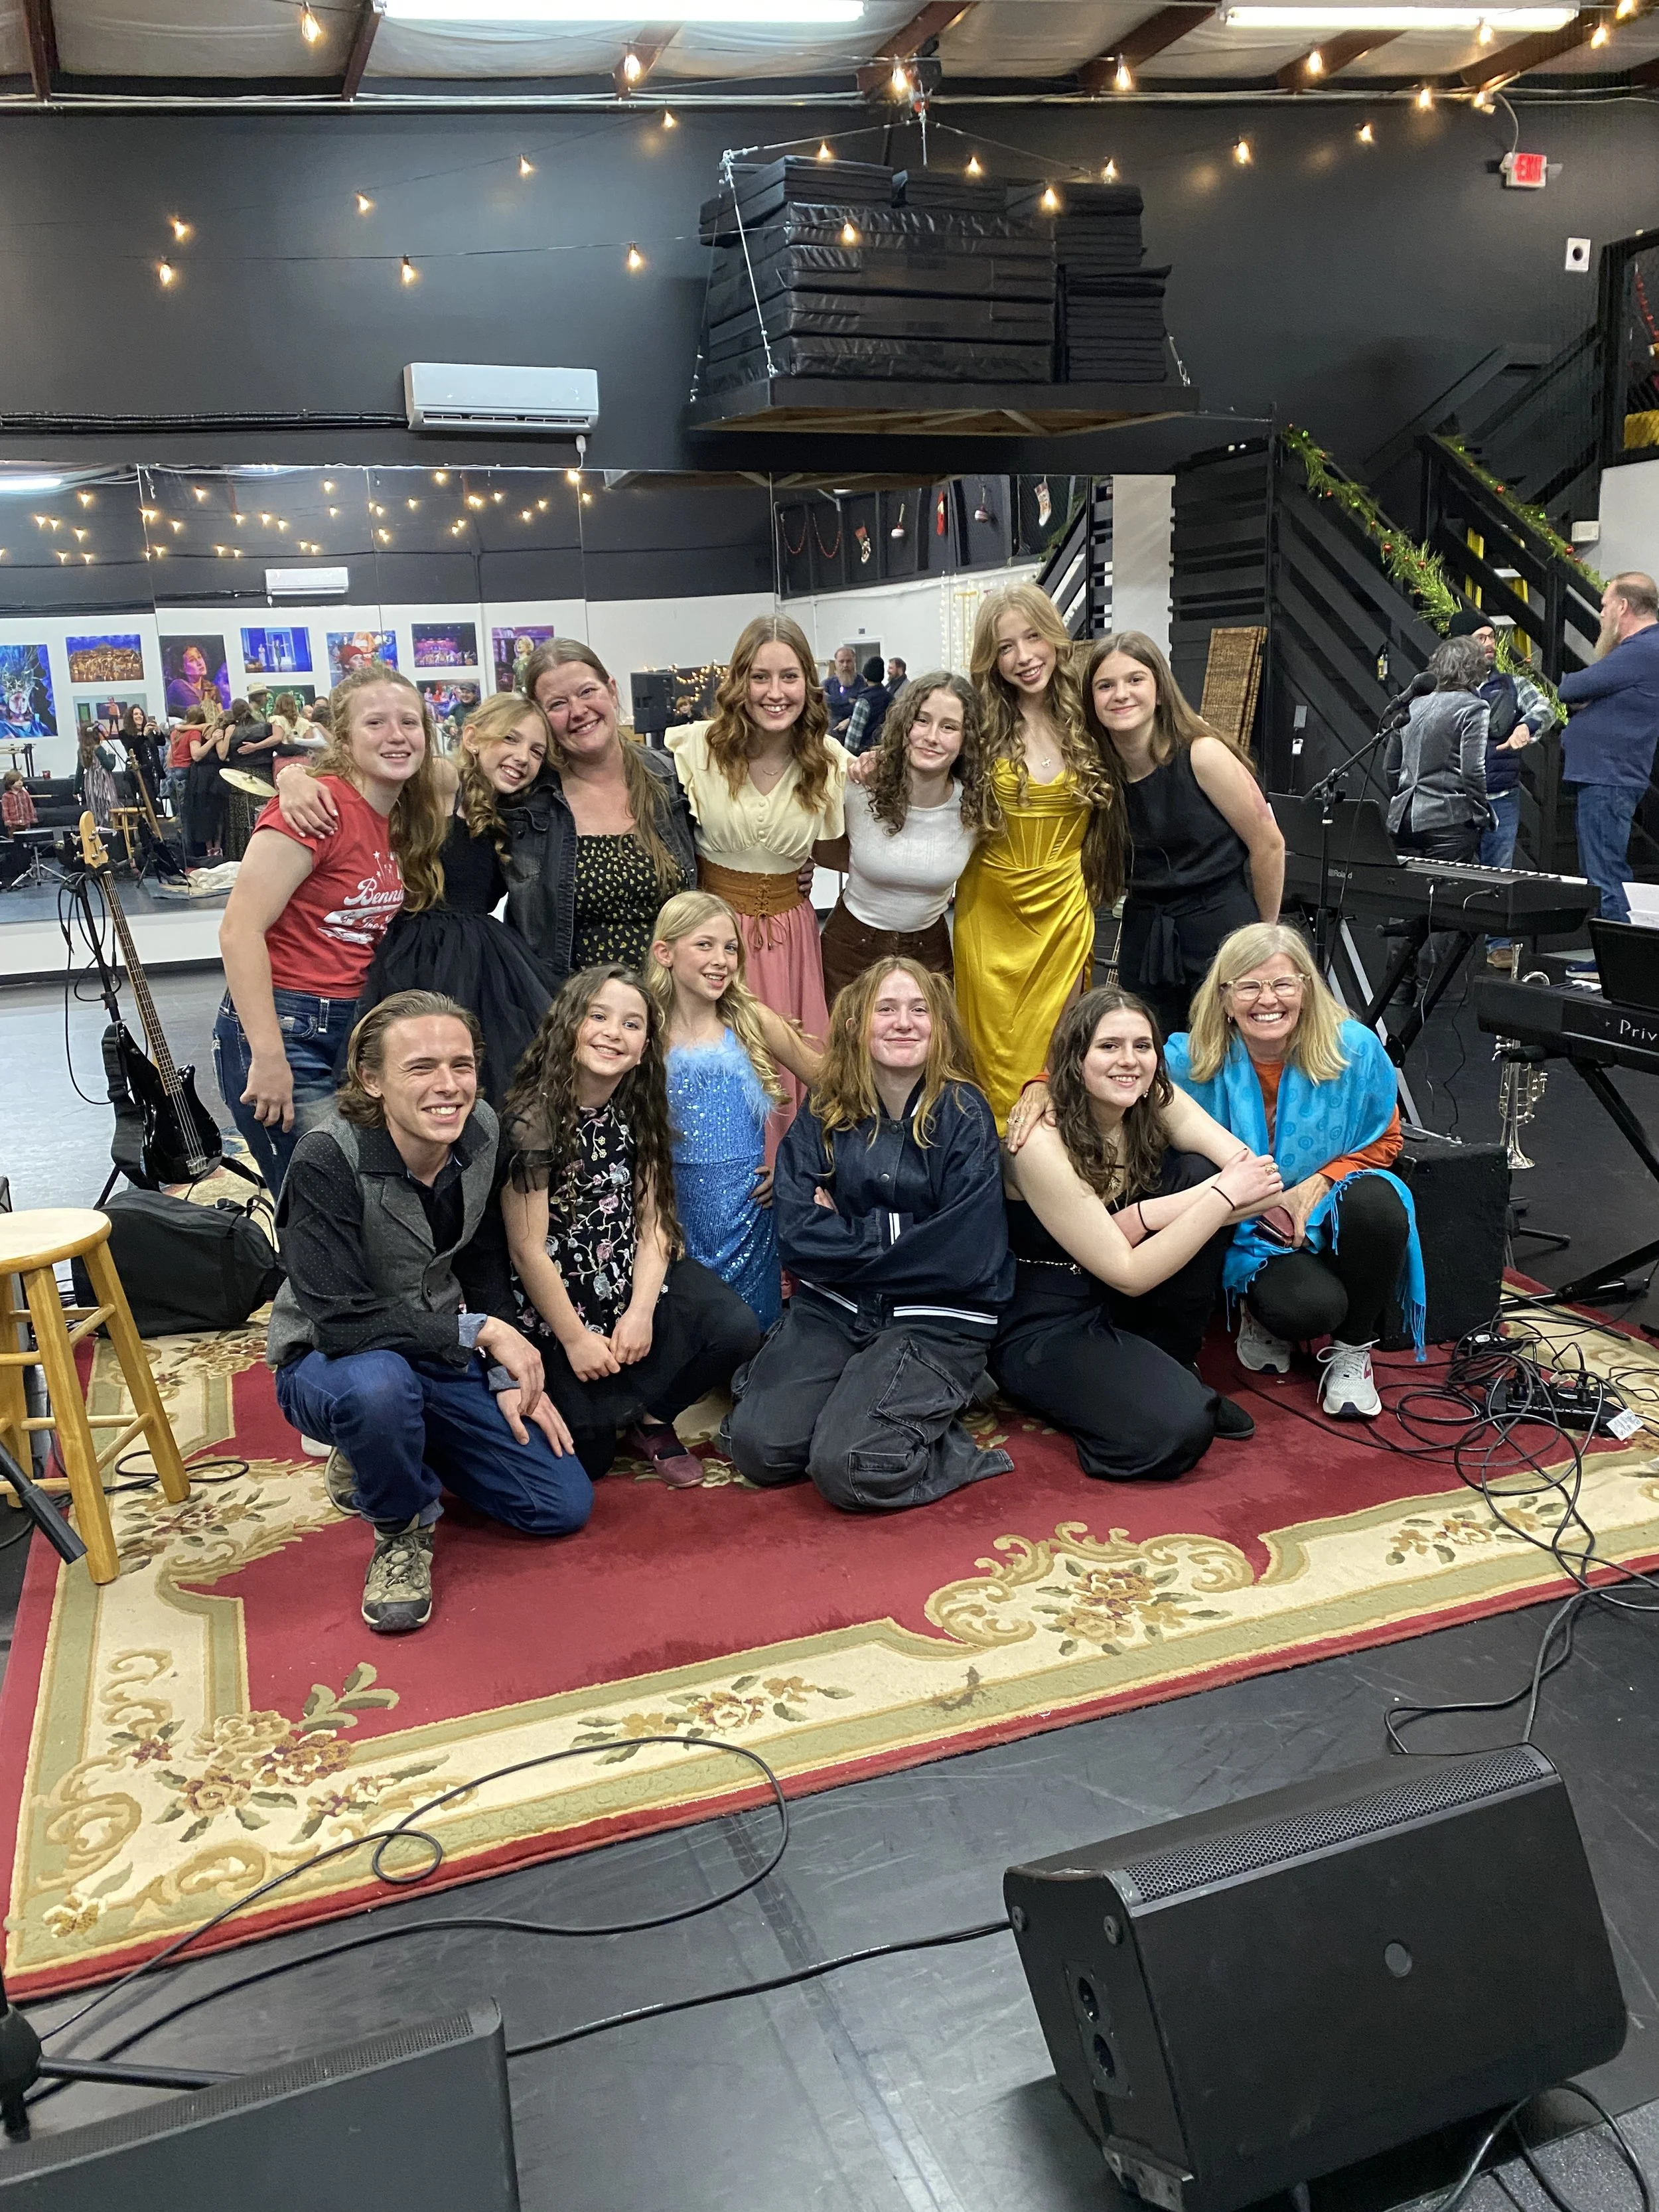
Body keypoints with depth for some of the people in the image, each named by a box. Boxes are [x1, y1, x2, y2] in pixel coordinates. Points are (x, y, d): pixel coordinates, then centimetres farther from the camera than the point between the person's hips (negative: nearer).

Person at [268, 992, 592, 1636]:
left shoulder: (479, 1132, -10)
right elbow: (341, 1320, -30)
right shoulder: (327, 1161, -27)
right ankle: (402, 1531, -8)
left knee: (566, 1505, -1)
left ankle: (377, 1457, 20)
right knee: (377, 1384, -42)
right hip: (330, 1366, -5)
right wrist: (480, 1331, -27)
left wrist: (507, 1376, -4)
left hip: (445, 1361, 6)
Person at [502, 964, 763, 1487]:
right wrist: (575, 1338, -11)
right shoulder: (534, 1116, -17)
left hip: (635, 1277, 5)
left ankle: (650, 1419, 6)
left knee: (735, 1328, -18)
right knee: (587, 1454, -12)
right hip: (555, 1296, -5)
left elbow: (654, 1220, -1)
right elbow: (528, 1249, -15)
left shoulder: (640, 1109, 2)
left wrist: (641, 1313, -13)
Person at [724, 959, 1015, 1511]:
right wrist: (897, 1236, -14)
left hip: (935, 1317, -4)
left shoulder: (962, 1114, -7)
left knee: (847, 1469, -23)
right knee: (758, 1446, -15)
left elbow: (964, 1256, -15)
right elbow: (797, 1237, -7)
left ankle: (936, 1412, 5)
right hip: (833, 1305, 4)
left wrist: (847, 1238, -8)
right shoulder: (824, 1113, 2)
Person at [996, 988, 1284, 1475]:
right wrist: (1222, 1198, -27)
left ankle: (1170, 1368, -2)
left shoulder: (1155, 1101, -6)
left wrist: (1145, 1216, -27)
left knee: (1201, 1172, -16)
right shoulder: (1042, 1144, -25)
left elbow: (1259, 1178, -17)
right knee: (1178, 1430, -32)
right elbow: (1128, 1275, -24)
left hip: (1120, 1307, 7)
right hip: (1045, 1329, -7)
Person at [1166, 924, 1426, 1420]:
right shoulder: (1192, 1060, -15)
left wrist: (1317, 1186, -16)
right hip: (1246, 1229, -2)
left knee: (1377, 1202, -33)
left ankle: (1352, 1348, -5)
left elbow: (1383, 1141, 1)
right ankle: (1262, 1316, 12)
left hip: (1329, 1209, 2)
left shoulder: (1355, 1049, -13)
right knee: (1310, 1307, -32)